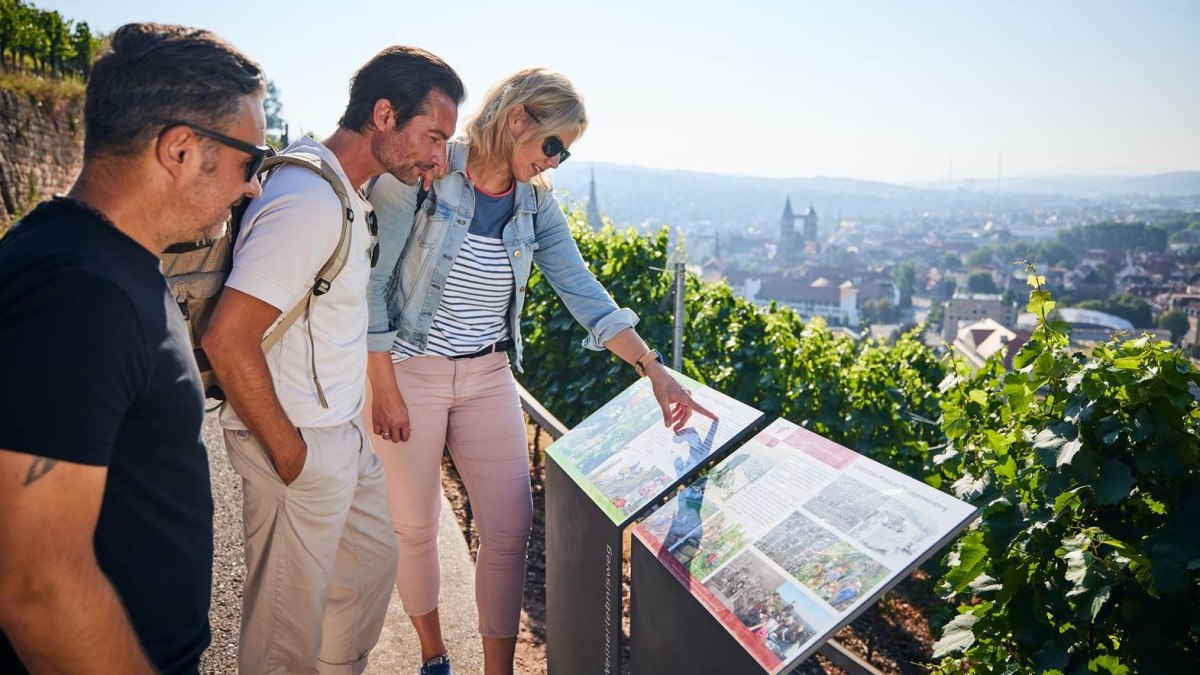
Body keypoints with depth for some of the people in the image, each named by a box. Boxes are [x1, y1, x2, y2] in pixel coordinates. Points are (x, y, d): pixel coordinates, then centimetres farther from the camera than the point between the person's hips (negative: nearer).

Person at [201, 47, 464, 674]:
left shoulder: (341, 189, 4)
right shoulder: (310, 204, -26)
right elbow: (227, 340, -28)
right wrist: (289, 453, -19)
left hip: (343, 430, 10)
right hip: (301, 445, -10)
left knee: (372, 562, 26)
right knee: (289, 624, 9)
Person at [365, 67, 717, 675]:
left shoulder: (537, 205, 2)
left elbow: (584, 294, -3)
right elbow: (372, 283, -12)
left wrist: (653, 368, -11)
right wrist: (384, 389, -13)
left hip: (488, 378, 4)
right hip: (408, 373, -4)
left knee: (510, 531, 2)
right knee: (414, 529, 10)